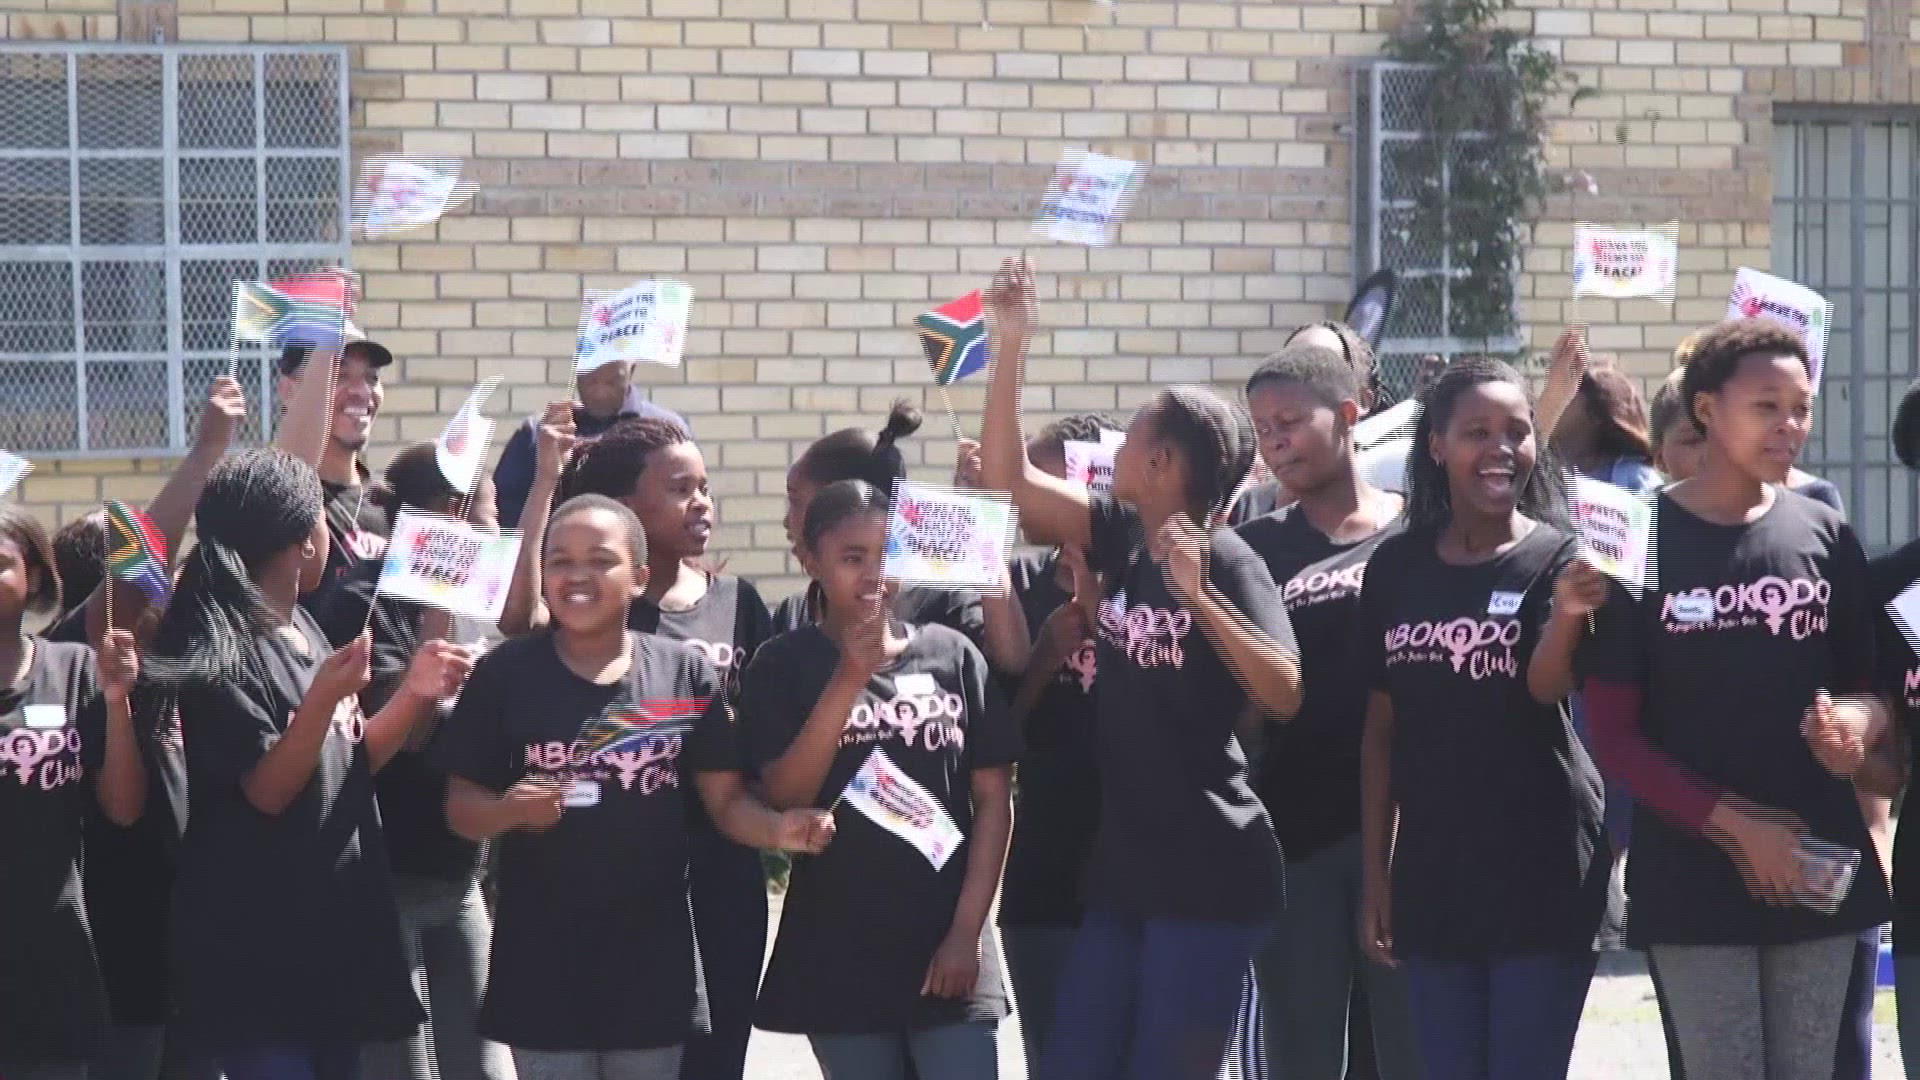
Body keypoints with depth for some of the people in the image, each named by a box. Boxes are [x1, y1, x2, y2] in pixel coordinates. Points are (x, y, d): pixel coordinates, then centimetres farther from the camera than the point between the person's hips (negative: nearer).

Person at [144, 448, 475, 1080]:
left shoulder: (301, 628, 13)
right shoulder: (223, 653, -14)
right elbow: (266, 792, -17)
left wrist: (416, 693, 5)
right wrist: (322, 698, -30)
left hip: (335, 928, 9)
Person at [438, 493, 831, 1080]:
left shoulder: (685, 673, 0)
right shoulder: (506, 674, -2)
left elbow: (726, 799, 2)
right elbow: (461, 807, 1)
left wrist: (781, 829, -19)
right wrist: (510, 811, -21)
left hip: (653, 958, 1)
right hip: (541, 961, -1)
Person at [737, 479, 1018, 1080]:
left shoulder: (952, 655, 4)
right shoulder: (786, 666, 1)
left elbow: (994, 801, 4)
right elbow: (783, 799, -9)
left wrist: (966, 931, -3)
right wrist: (849, 679, -17)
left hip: (946, 950, 1)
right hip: (839, 958, -1)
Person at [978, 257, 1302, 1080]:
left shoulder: (1228, 563, -13)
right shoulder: (1121, 538, 6)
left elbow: (1283, 694, -22)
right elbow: (1008, 481, 7)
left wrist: (1197, 594, -31)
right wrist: (1011, 346, 1)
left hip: (1210, 880, -7)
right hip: (1122, 868, 7)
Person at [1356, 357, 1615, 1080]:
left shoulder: (1556, 557, -4)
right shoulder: (1397, 567, 6)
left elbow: (1547, 685, -18)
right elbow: (1380, 729, 9)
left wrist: (1569, 614, -39)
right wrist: (1374, 871, 7)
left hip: (1542, 868, -4)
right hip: (1432, 873, 4)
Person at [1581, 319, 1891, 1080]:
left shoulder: (1825, 537, 7)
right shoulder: (1642, 542, -2)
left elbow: (1863, 685, 14)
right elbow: (1613, 732, -3)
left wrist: (1853, 718, -10)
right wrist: (1733, 823, -12)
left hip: (1819, 868, 3)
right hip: (1692, 875, -3)